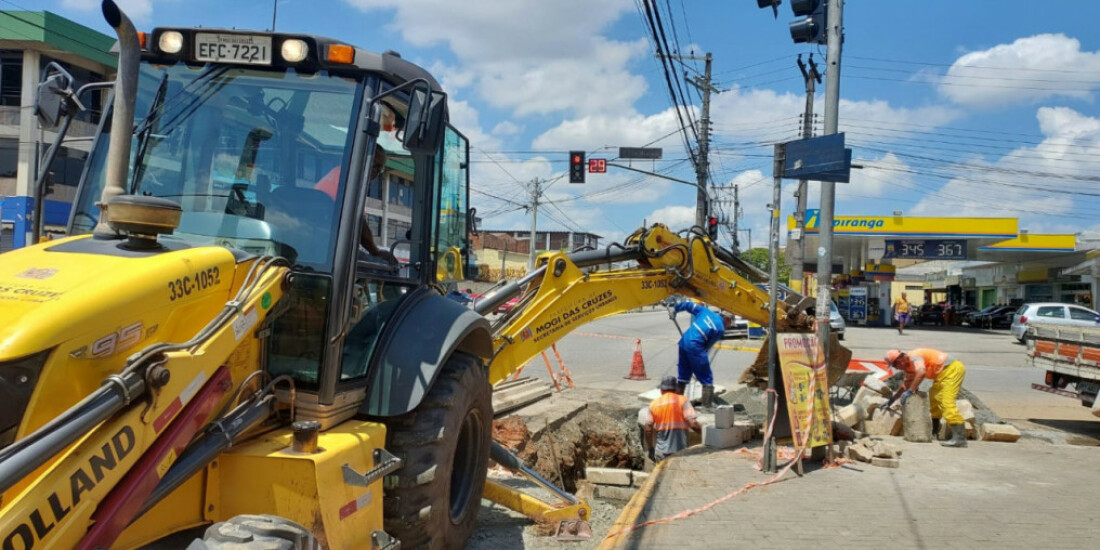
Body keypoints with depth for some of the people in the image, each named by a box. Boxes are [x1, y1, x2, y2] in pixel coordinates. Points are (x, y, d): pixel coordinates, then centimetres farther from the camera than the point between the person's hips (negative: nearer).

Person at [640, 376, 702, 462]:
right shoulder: (683, 400, -2)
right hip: (681, 451, -2)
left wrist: (650, 450, 14)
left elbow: (648, 429, 3)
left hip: (661, 452, 2)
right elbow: (693, 424, -13)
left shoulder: (654, 404, 6)